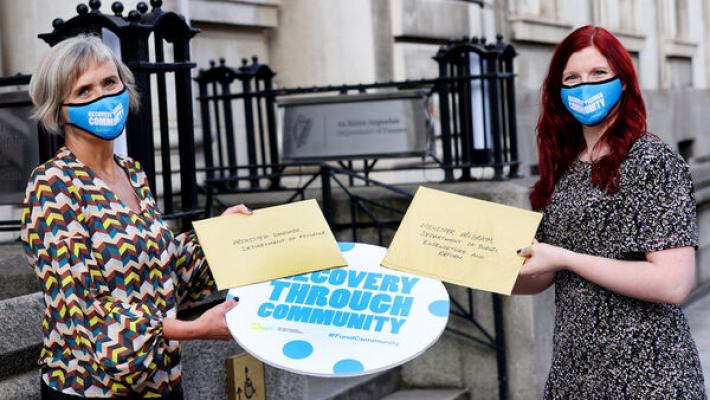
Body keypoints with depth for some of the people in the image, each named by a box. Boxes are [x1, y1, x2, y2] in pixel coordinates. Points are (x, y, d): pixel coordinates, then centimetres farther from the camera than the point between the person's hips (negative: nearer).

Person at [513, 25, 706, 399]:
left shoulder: (653, 161, -12)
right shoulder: (563, 167, 6)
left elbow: (674, 284, -21)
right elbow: (541, 276, 10)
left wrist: (565, 258, -19)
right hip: (574, 367, 6)